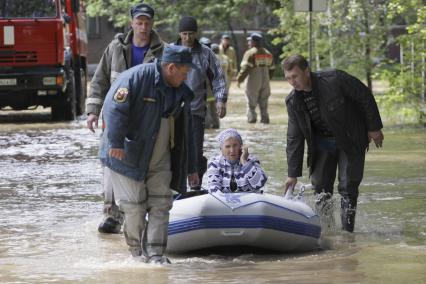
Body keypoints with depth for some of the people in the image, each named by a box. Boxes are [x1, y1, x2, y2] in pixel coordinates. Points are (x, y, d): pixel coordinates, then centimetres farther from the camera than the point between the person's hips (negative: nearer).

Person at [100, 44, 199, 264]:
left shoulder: (181, 93, 11)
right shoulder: (136, 78, -13)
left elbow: (185, 133, 18)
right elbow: (113, 108, -21)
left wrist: (190, 168, 18)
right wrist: (116, 142, -29)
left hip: (160, 161, 7)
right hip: (129, 156, -7)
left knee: (160, 204, -1)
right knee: (134, 206, -4)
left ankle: (155, 253, 0)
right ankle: (137, 251, 12)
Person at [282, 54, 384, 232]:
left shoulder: (334, 80, -25)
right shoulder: (293, 102, -10)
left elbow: (365, 97, -13)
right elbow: (294, 138, -3)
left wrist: (374, 128, -9)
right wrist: (293, 174, -5)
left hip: (351, 140, -4)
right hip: (322, 142, 5)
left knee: (348, 187, -7)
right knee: (320, 185, 2)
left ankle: (347, 230, 0)